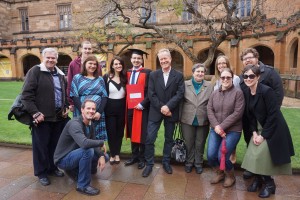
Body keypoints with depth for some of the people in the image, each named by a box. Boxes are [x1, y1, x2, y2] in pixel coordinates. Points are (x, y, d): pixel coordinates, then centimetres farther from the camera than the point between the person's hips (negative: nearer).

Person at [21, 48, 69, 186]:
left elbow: (65, 93, 24)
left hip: (59, 117, 6)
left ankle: (52, 168, 32)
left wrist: (66, 107, 10)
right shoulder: (35, 71, -6)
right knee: (41, 145, 6)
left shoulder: (60, 74, 13)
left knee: (55, 144, 15)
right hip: (42, 117, -6)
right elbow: (26, 94, -12)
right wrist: (35, 113, -18)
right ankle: (41, 173, 21)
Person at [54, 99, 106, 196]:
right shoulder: (75, 124, -28)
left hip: (75, 155, 9)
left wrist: (101, 156, -16)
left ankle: (75, 170, 18)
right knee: (88, 151, -34)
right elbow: (84, 143, -44)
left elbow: (93, 143, 2)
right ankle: (83, 185, -15)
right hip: (63, 159, -8)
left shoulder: (91, 124, 0)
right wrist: (102, 142, -28)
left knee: (104, 156, 5)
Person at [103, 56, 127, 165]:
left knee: (120, 131, 10)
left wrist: (127, 107, 0)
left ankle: (117, 154, 23)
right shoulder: (106, 77, -3)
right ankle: (112, 154, 21)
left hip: (122, 107, 2)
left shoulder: (125, 77, 4)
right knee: (111, 131, 5)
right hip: (110, 108, -2)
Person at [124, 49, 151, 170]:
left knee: (142, 133, 4)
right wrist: (127, 104, 3)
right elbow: (126, 90, 14)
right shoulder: (127, 73, 11)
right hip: (130, 107, 5)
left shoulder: (147, 73, -6)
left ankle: (142, 158, 17)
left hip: (142, 108, -5)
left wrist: (142, 104, -18)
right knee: (132, 133, 13)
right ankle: (134, 156, 26)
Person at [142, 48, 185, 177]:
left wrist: (168, 106, -19)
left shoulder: (179, 76, 1)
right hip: (155, 112, 0)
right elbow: (151, 94, -5)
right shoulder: (153, 75, 3)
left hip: (171, 112, 0)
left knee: (169, 139, 13)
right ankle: (149, 164, 15)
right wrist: (161, 107, -14)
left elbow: (180, 94, -9)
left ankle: (166, 162, 29)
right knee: (150, 139, -1)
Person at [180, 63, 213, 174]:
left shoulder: (210, 86, 2)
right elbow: (181, 101, 2)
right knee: (188, 143, 11)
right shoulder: (185, 84, 1)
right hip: (187, 120, 0)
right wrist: (179, 117, -2)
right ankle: (189, 162, 30)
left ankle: (198, 163, 31)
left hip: (203, 120, 0)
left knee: (200, 144, 12)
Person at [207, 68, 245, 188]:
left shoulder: (238, 93, -4)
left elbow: (237, 113, -12)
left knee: (222, 157, -12)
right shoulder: (214, 94, 9)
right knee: (210, 156, -5)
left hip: (232, 130, -4)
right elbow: (209, 111, 2)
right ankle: (219, 173, 29)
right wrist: (216, 126, -13)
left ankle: (230, 176, 22)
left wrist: (222, 126, -15)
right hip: (215, 130, 4)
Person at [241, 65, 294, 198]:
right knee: (252, 155, 4)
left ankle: (269, 184, 15)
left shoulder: (267, 91, -22)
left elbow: (273, 116, -21)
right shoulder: (247, 93, -1)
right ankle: (258, 179, 29)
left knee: (260, 155, -9)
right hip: (258, 128, 6)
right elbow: (250, 115, 5)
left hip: (273, 130, -6)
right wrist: (254, 132, -6)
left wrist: (263, 135, -19)